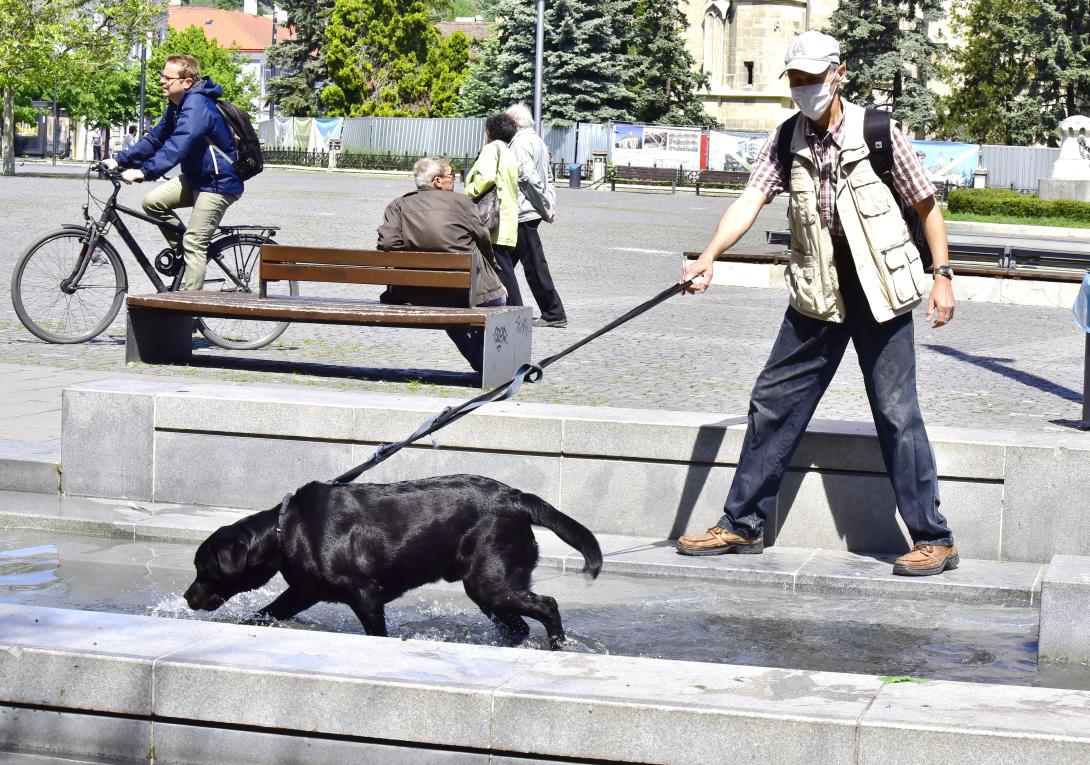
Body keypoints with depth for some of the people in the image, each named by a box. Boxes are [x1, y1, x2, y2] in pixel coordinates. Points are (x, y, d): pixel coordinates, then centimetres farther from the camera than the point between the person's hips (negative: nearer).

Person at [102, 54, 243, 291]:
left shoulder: (197, 107, -25)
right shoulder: (177, 105, 9)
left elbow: (176, 147, -37)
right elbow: (154, 139, 11)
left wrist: (143, 172, -44)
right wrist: (120, 160, 1)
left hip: (218, 183, -10)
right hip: (195, 177, 10)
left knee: (194, 244, -11)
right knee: (153, 201, -3)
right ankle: (181, 250, 12)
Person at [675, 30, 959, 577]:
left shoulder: (877, 132, -8)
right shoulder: (785, 141, 2)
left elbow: (927, 204, 0)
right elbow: (751, 200, -12)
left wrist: (942, 276, -5)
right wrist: (708, 257, -27)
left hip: (880, 290, -4)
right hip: (816, 294, 4)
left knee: (897, 413, -4)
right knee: (773, 403, 7)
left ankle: (933, 539, 5)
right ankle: (742, 525, 19)